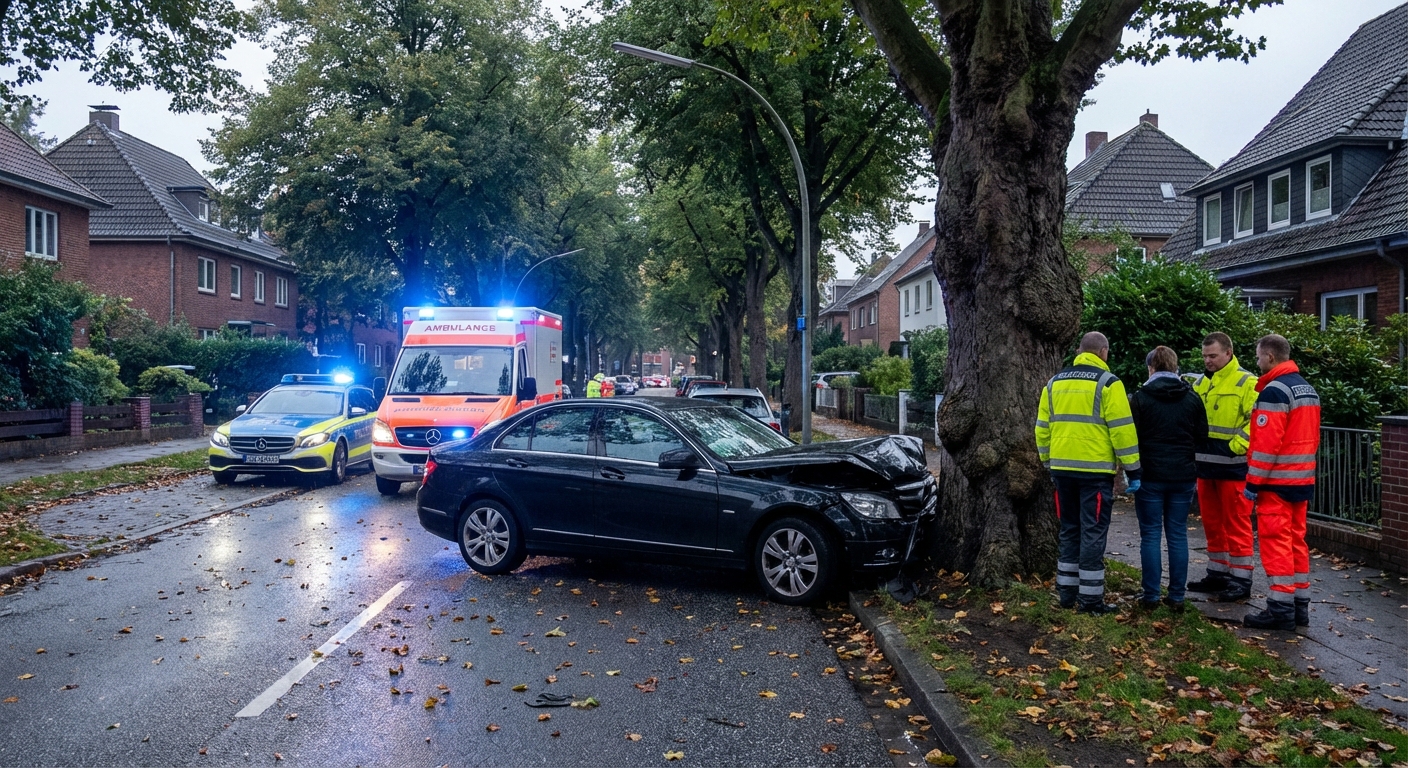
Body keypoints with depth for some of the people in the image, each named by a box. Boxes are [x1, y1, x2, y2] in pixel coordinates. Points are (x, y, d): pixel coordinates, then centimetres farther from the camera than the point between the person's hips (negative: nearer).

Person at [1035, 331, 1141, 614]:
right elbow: (1122, 429, -11)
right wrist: (1133, 470, -6)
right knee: (1093, 533, 0)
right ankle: (1091, 598, 3)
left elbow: (1042, 429, 12)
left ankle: (1067, 592, 19)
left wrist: (1049, 463, 21)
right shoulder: (1107, 383, -7)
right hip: (1095, 470, -5)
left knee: (1070, 531, 15)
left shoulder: (1054, 383, 10)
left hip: (1062, 469, 5)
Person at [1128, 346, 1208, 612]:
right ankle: (1176, 596, 12)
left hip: (1150, 475, -3)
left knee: (1151, 535, 3)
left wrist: (1133, 470, 7)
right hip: (1182, 475, 3)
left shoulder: (1140, 398, -8)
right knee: (1178, 535, 9)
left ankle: (1150, 596, 6)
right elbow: (1202, 436, 7)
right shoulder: (1192, 398, 2)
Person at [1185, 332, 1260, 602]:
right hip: (1205, 465, 7)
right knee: (1212, 522, 15)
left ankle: (1241, 580, 6)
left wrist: (1237, 445, -20)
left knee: (1236, 524, -1)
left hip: (1233, 466, -7)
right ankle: (1218, 573, 26)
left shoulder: (1246, 383, -8)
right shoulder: (1200, 383, 13)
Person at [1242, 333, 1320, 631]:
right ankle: (1300, 606, 19)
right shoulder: (1308, 389, 13)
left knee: (1275, 542, -4)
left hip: (1277, 481, -9)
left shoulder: (1274, 390, -16)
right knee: (1296, 540, 13)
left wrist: (1253, 482, -15)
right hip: (1303, 479, 9)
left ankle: (1280, 609, -1)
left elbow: (1266, 442, -20)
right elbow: (1312, 437, 17)